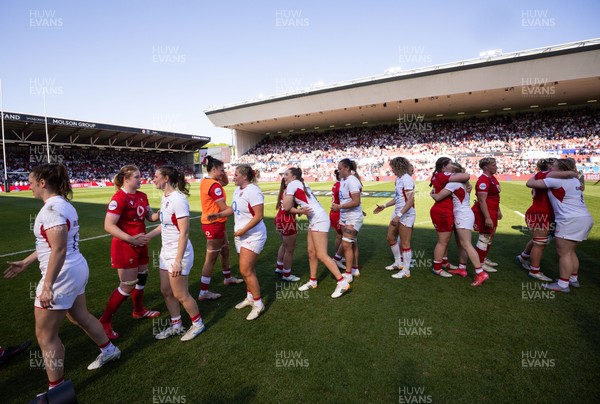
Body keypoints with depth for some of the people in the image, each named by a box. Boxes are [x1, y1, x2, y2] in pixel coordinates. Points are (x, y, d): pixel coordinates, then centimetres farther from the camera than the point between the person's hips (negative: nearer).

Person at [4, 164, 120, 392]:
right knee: (80, 316, 26)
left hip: (62, 275, -10)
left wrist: (47, 285, -25)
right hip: (77, 270, 10)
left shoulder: (52, 208, -21)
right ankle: (109, 350, 44)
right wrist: (25, 263, 22)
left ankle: (56, 389, 20)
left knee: (45, 334, 5)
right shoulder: (63, 204, 9)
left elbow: (59, 250, -26)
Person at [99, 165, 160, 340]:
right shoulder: (119, 198, -20)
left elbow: (150, 216, 9)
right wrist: (131, 239, -30)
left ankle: (139, 311, 41)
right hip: (125, 247, -8)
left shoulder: (142, 196, 4)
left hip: (140, 244, 8)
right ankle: (104, 321, 17)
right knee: (127, 286, -1)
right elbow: (108, 226, -23)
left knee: (142, 277, 20)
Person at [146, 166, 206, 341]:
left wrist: (178, 261, -23)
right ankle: (176, 325, 34)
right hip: (166, 252, 9)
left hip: (178, 253, -9)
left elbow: (184, 233, -23)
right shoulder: (165, 197, 5)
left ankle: (197, 324, 27)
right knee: (166, 291, 16)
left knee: (180, 294, 5)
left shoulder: (178, 199, -22)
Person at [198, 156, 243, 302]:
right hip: (214, 224, -10)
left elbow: (226, 182, 19)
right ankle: (203, 292, 10)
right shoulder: (214, 185, -23)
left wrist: (222, 173, 2)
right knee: (211, 258, 0)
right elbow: (224, 208, -22)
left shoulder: (206, 181, 5)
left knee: (225, 250, 24)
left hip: (213, 222, 10)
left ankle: (228, 278, 42)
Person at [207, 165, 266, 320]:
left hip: (253, 236, -8)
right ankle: (250, 298, 32)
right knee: (248, 269, 16)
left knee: (246, 270, -8)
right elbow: (233, 208, 19)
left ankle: (258, 304, 8)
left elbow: (259, 216, -23)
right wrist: (219, 214, 5)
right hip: (241, 235, 8)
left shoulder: (253, 191, -20)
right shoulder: (237, 190, 8)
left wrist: (243, 230, -20)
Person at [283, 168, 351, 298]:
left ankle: (342, 282, -3)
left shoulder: (292, 184, -9)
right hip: (314, 220, 10)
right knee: (311, 252, 13)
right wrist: (300, 210, -1)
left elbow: (286, 207, -10)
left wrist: (285, 191, 3)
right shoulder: (300, 184, 19)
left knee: (321, 255, -8)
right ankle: (313, 281, 25)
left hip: (319, 219, -10)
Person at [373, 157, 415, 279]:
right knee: (390, 238, 17)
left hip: (406, 214, -10)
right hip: (398, 213, 10)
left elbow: (410, 200, -24)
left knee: (405, 243, 0)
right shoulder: (398, 179, 11)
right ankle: (398, 262, 34)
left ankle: (406, 270, 13)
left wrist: (399, 216, -27)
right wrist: (384, 206, 21)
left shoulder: (406, 179, -17)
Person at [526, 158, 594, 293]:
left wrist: (535, 175, 11)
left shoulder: (556, 180, -11)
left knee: (564, 253, -5)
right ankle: (573, 279, 26)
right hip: (584, 218, 10)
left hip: (571, 220, -10)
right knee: (570, 252, 18)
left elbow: (529, 183, -9)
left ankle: (563, 284, -1)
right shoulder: (575, 180, 17)